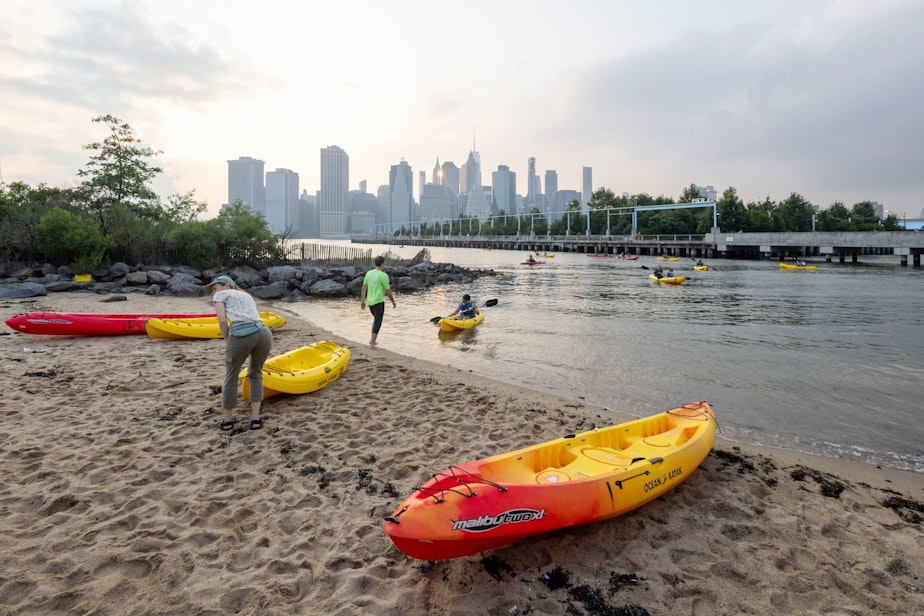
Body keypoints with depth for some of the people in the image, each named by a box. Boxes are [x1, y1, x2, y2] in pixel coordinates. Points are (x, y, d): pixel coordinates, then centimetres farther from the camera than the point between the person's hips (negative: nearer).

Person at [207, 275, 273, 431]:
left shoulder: (220, 295, 19)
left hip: (240, 334, -5)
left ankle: (228, 421, 31)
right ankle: (256, 419, 21)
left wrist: (228, 342, 16)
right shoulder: (246, 295, 36)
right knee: (256, 374, 26)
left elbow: (222, 321, 4)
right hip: (263, 333, 5)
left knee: (231, 376, 18)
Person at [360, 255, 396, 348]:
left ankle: (372, 339, 23)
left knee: (376, 319, 23)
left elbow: (364, 288, 6)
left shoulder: (368, 273, 4)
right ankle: (372, 342, 0)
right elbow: (388, 291, -9)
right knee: (378, 322, 2)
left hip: (370, 301, 7)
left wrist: (362, 300, 12)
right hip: (378, 302, -6)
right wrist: (393, 302, 3)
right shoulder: (384, 276, -13)